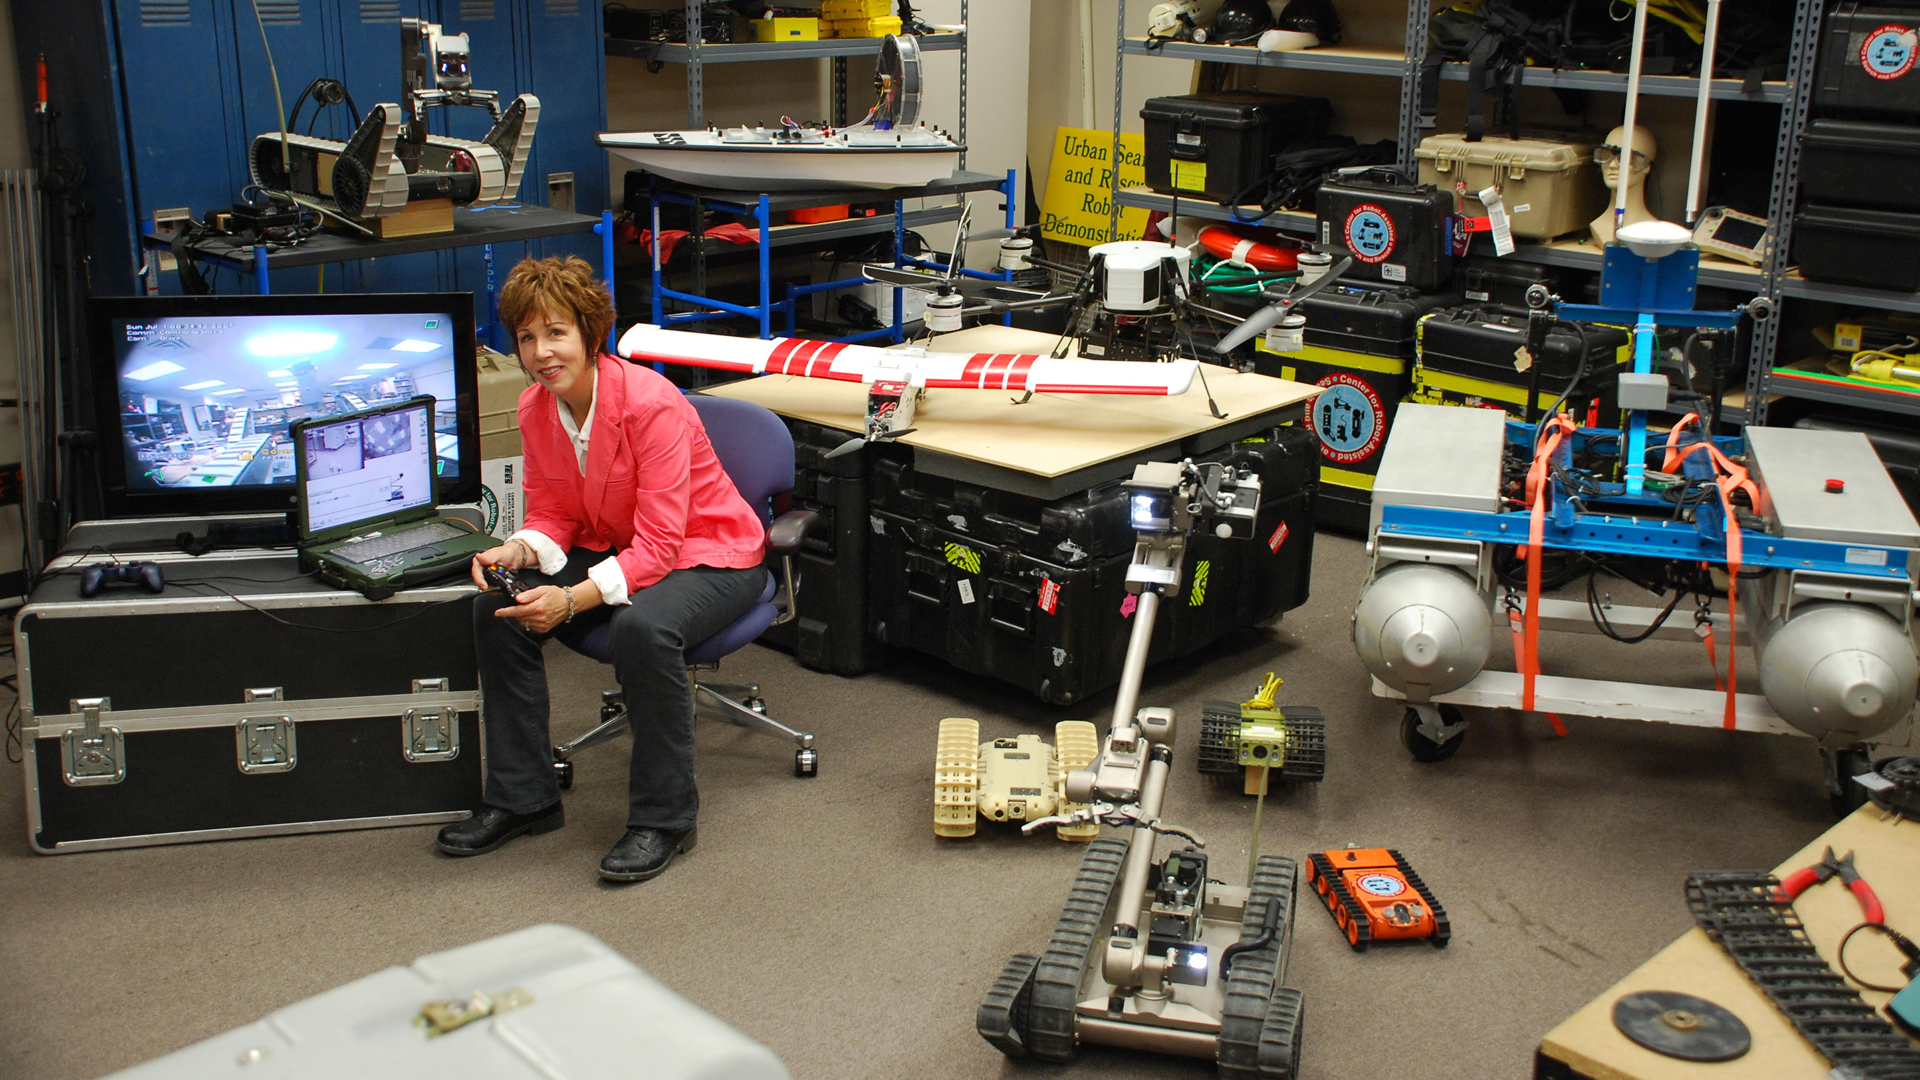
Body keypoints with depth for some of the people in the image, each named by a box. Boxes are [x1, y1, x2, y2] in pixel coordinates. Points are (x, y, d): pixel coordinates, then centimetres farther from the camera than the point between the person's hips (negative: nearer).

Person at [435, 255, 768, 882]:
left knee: (642, 628, -36)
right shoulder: (535, 409, -5)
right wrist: (516, 552, -20)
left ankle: (663, 818, -16)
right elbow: (552, 516, 3)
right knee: (498, 609, -13)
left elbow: (658, 547, -29)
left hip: (709, 554, -7)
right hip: (610, 545, 7)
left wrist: (571, 600, -40)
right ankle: (521, 798, 4)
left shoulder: (651, 405, -27)